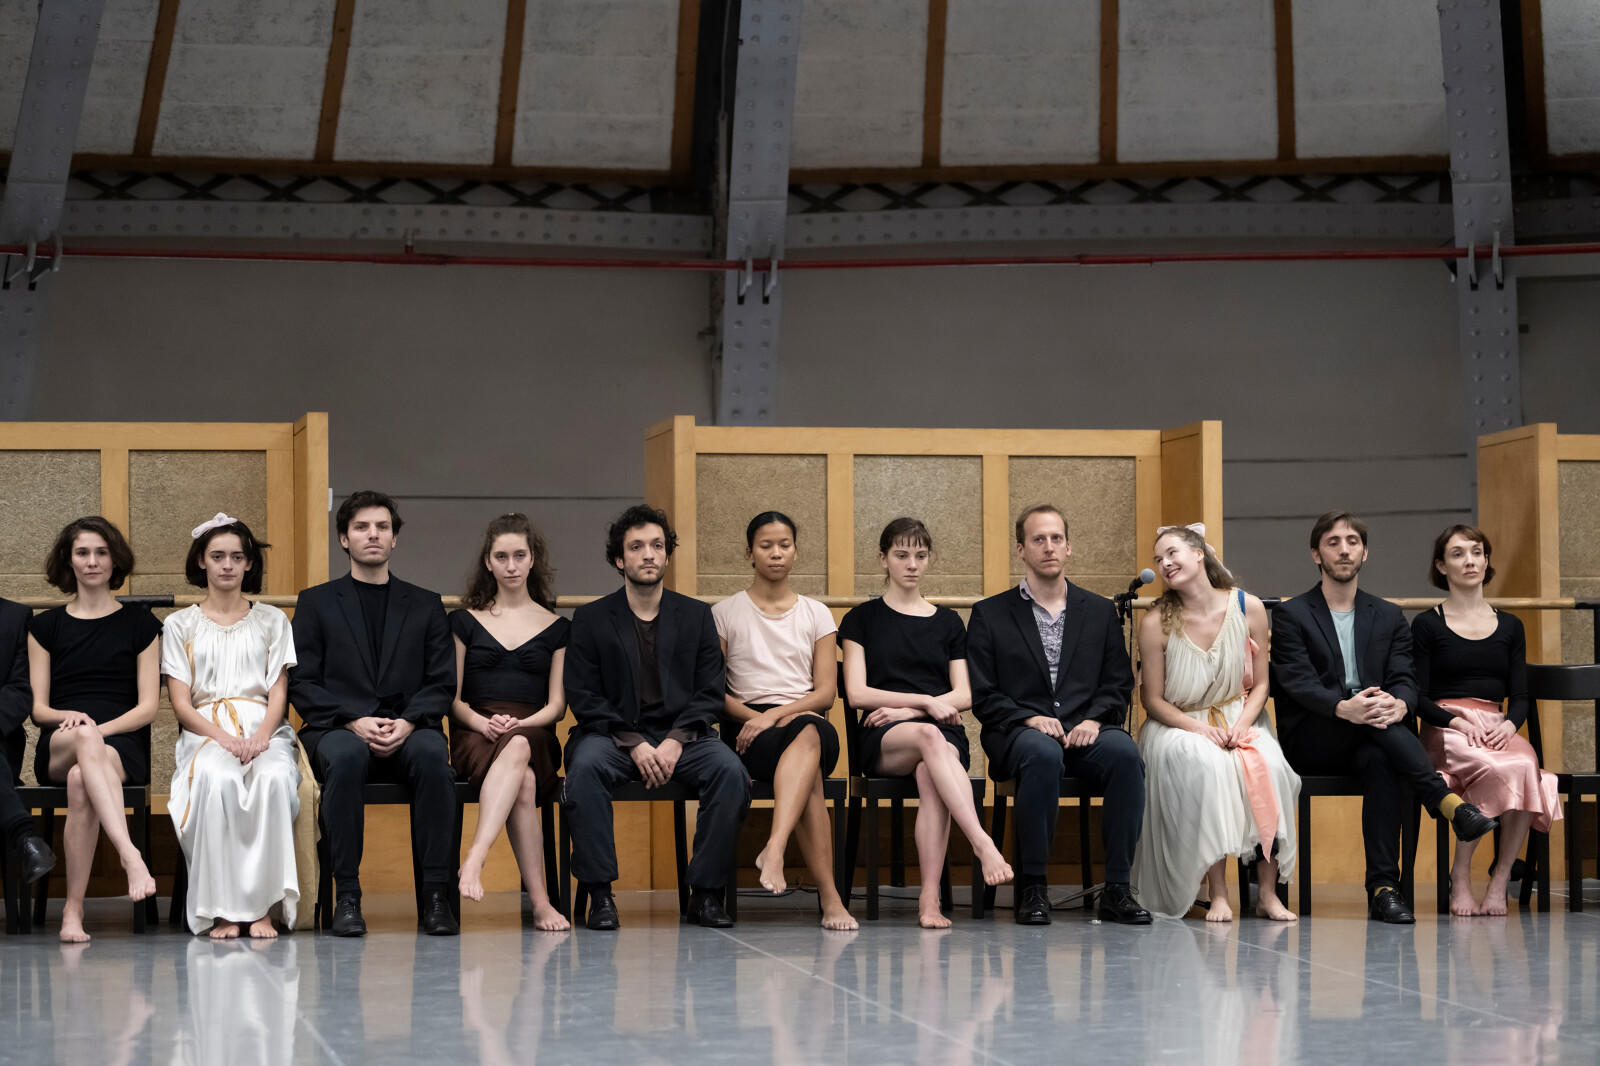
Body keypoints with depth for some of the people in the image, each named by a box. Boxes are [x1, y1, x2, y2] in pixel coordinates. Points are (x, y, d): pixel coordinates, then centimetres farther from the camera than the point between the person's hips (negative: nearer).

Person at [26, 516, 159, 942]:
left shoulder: (139, 624, 14)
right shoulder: (46, 626, 18)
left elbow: (147, 706, 6)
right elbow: (38, 707, 12)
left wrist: (100, 729, -12)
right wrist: (69, 719, -12)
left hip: (122, 744, -1)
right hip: (57, 749, 1)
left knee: (81, 781, -38)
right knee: (84, 738, -39)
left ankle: (73, 911, -39)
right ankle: (131, 855, -58)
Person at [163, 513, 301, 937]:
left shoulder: (272, 620, 18)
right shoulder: (180, 625, 14)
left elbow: (278, 694, 9)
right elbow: (181, 703, 5)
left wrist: (260, 737, -13)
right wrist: (225, 738, -14)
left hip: (264, 730, 1)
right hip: (204, 733, -1)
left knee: (274, 777, -37)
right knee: (217, 778, -38)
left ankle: (263, 906, -35)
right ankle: (221, 909, -35)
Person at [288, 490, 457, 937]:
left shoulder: (425, 605, 19)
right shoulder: (316, 602, 14)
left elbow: (442, 683, 10)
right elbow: (302, 683, 4)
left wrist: (407, 723, -11)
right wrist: (354, 721, -12)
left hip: (407, 730, 1)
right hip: (337, 728, -1)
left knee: (432, 754, -35)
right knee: (345, 756, -38)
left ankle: (436, 892, -30)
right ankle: (346, 895, -32)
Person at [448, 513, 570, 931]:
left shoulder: (556, 628, 17)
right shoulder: (465, 621, 17)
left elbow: (557, 704, 10)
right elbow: (452, 698, 10)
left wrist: (519, 724, -12)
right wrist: (484, 723, -12)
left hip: (533, 735, 0)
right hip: (476, 736, 0)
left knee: (517, 749, -42)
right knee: (523, 782, -38)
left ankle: (474, 861, -55)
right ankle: (539, 902, -46)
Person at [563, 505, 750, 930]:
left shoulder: (696, 615, 13)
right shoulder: (591, 619, 8)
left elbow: (710, 692, 6)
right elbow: (583, 696, 0)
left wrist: (675, 741, -12)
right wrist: (634, 744, -14)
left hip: (681, 736, 1)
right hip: (614, 735, -1)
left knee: (729, 769, -29)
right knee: (585, 766, -35)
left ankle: (706, 892, -20)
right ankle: (599, 893, -28)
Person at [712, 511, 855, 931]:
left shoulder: (816, 614, 17)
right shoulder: (725, 613, 13)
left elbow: (826, 692, 6)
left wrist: (774, 715, -11)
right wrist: (754, 716, -14)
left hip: (807, 720, 1)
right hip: (748, 727, -1)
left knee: (811, 734, -42)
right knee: (810, 773, -38)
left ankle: (774, 849, -60)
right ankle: (829, 895, -47)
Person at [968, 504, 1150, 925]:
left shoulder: (1100, 611, 18)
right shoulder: (990, 615, 10)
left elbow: (1118, 685, 12)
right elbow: (982, 696, 3)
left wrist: (1094, 720, -8)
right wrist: (1029, 719, -13)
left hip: (1086, 730, 2)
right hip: (1018, 733, -2)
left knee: (1124, 753, -32)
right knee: (1043, 754, -39)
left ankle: (1117, 889, -26)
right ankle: (1033, 889, -29)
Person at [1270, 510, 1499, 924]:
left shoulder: (1389, 617, 16)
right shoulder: (1291, 616, 5)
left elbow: (1405, 680, 3)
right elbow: (1298, 683, -10)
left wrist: (1397, 703, -25)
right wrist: (1344, 707, -32)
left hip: (1365, 742, 2)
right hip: (1310, 742, -2)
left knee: (1382, 760, -35)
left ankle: (1383, 887, -40)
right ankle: (1448, 803, -43)